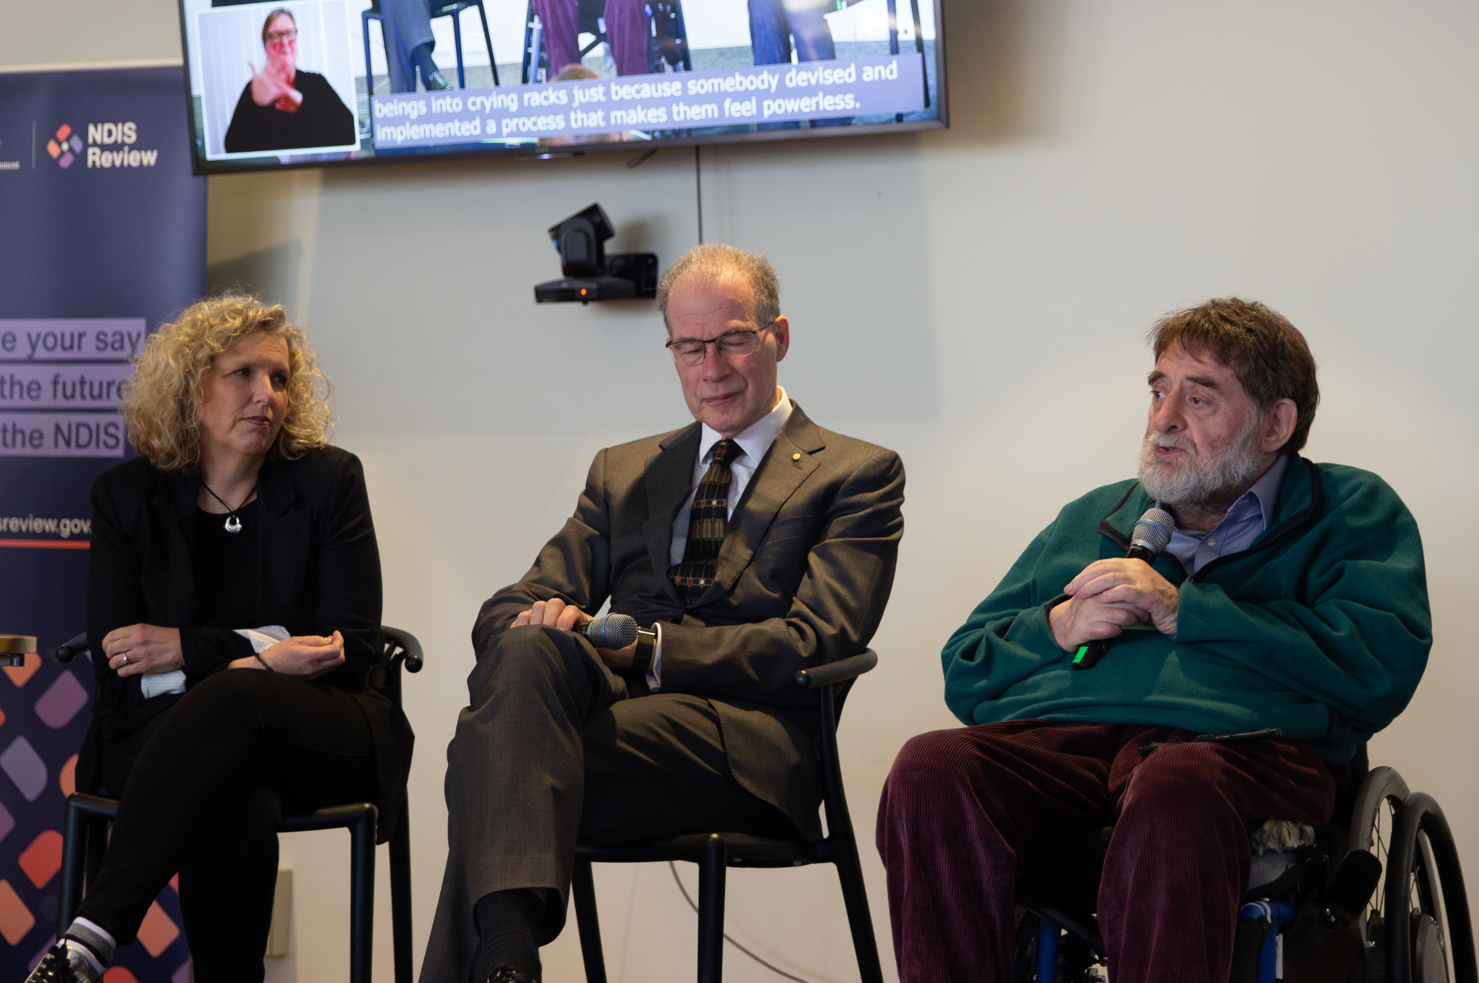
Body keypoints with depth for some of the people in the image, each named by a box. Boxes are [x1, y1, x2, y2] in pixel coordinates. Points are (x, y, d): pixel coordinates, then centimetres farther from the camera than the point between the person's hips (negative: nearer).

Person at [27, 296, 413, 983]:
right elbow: (116, 666, -2)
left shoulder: (329, 481, 5)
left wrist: (189, 649, -12)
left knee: (231, 700, -38)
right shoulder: (125, 497, 7)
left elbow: (354, 647, -3)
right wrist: (261, 652, -16)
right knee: (236, 803, -39)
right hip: (165, 733, 1)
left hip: (318, 735, 0)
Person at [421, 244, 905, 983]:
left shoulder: (859, 474, 12)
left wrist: (645, 648, -16)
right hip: (620, 702, 4)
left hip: (750, 747, -4)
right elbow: (503, 613, 17)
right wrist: (535, 624, -11)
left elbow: (815, 642, -4)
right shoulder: (622, 472, 27)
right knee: (528, 649, -34)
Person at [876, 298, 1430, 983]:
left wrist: (1181, 610, -2)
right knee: (929, 772, -32)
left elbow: (1383, 667, 0)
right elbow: (964, 673, 30)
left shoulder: (1351, 511, 21)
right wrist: (1055, 629, 8)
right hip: (1055, 735, 4)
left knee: (1174, 790, -42)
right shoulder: (1091, 517, 34)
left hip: (1239, 738, -3)